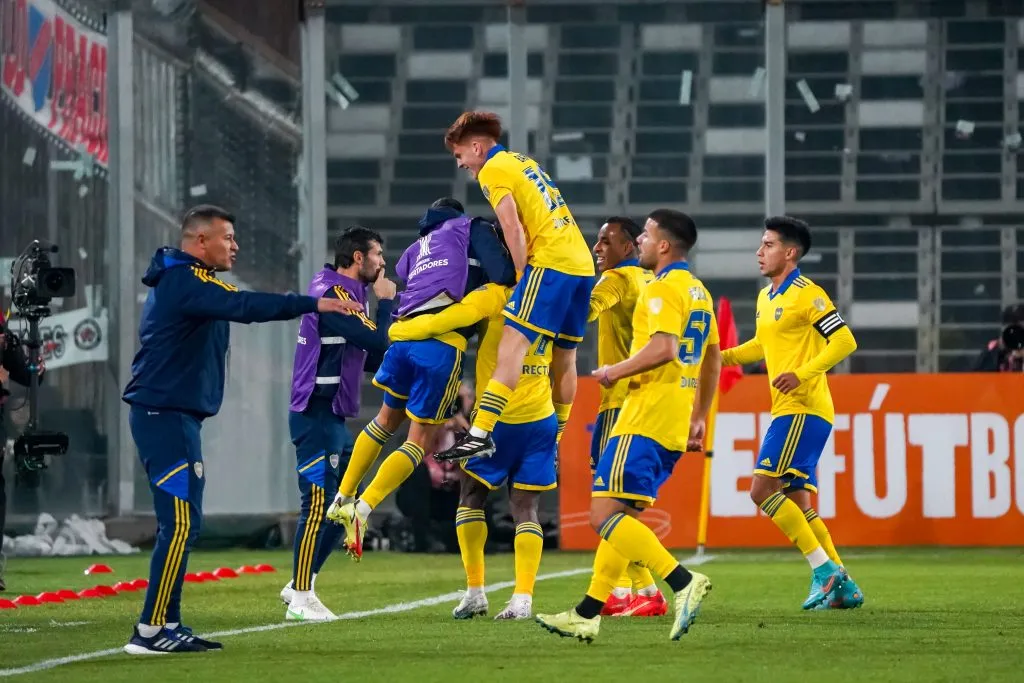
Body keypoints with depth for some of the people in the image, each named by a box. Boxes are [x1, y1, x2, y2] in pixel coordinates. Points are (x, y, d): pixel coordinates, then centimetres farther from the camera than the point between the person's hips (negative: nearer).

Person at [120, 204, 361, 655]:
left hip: (171, 415, 11)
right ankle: (149, 631, -13)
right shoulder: (186, 280, -14)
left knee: (179, 524, 11)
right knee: (181, 522, -13)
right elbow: (245, 307, -26)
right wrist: (314, 305, -29)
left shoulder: (181, 281, 20)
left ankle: (168, 626, 13)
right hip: (166, 415, -11)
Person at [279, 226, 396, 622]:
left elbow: (365, 357, 20)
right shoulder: (334, 293, -14)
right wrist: (386, 302, -6)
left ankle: (301, 585, 18)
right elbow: (376, 341, -21)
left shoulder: (340, 292, 18)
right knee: (319, 502, -10)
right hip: (317, 414, -10)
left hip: (331, 417, 10)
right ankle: (300, 598, -7)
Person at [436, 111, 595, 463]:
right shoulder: (523, 161, 24)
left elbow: (513, 229, -11)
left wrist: (522, 276, -6)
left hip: (549, 262, -9)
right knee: (564, 356, 15)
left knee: (512, 345, -16)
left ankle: (481, 433, -26)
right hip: (582, 263, 9)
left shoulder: (492, 170, -2)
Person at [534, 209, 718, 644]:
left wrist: (615, 372, -11)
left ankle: (683, 582, -23)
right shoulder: (698, 292, 18)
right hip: (676, 426, 10)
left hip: (645, 420, -10)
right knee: (620, 517, 13)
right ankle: (588, 615, 13)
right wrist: (699, 419, 26)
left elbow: (663, 348, -25)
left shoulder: (662, 289, -11)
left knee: (604, 515, -13)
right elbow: (713, 361, 23)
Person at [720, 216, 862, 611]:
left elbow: (845, 342, -15)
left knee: (763, 489, -15)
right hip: (787, 411, 10)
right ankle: (843, 586, 10)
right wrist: (722, 357, 17)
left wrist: (802, 373, -25)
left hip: (804, 409, -10)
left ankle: (824, 569, -13)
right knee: (798, 503, 8)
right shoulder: (766, 298, 17)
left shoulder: (806, 294, -11)